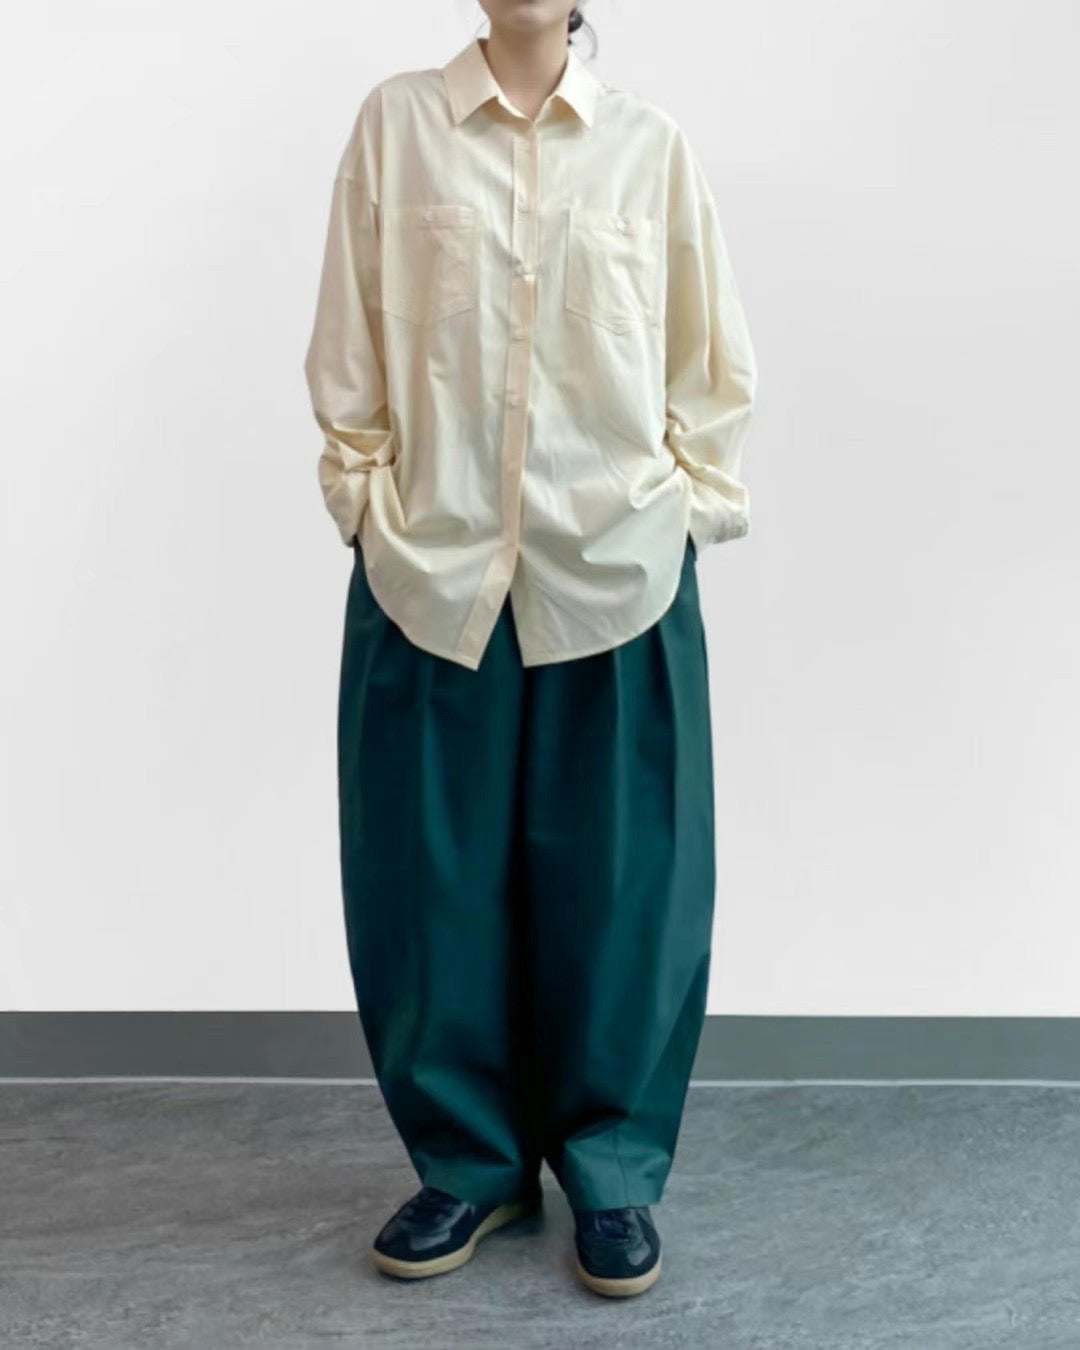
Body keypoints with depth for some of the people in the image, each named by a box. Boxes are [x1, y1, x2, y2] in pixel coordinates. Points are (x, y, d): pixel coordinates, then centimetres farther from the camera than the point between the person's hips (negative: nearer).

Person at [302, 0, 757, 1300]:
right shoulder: (394, 122, 6)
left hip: (618, 572, 0)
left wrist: (689, 503, 2)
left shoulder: (650, 144, 6)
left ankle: (612, 1166, 23)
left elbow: (712, 355, 9)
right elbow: (347, 338, 6)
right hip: (429, 568, 0)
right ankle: (468, 1157, 24)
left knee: (619, 879, 5)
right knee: (434, 873, 6)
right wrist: (362, 496, 2)